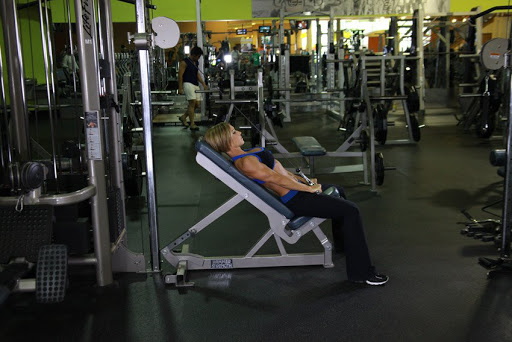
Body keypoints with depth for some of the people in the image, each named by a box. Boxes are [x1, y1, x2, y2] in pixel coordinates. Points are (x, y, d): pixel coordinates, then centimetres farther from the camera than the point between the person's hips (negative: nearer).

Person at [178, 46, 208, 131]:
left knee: (197, 103, 5)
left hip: (195, 85, 8)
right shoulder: (184, 62, -7)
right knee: (192, 102, -17)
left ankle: (183, 117, 23)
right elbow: (180, 75, -10)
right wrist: (180, 88, -16)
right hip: (188, 84, -8)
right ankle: (192, 124, -14)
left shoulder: (196, 63, 17)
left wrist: (203, 84, 14)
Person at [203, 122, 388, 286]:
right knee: (350, 211, -16)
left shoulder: (244, 155, 8)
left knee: (337, 191, 30)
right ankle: (361, 273, -10)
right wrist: (308, 188, -16)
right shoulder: (245, 162, -24)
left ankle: (342, 243, 45)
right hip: (295, 200, -11)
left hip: (297, 188, 11)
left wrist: (302, 180, 16)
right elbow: (277, 179, -23)